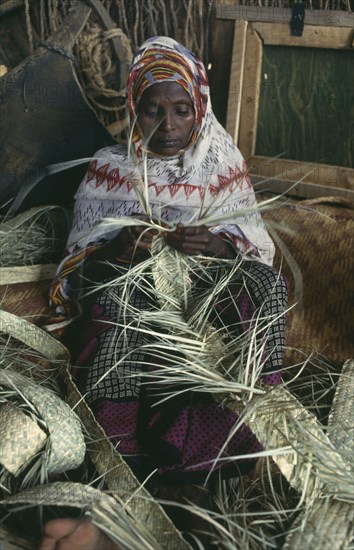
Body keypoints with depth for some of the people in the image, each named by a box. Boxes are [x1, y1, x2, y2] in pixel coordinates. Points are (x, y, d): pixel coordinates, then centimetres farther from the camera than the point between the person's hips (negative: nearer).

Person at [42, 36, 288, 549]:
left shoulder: (223, 161, 8)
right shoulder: (110, 167, 5)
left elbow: (253, 237, 3)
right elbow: (82, 253, 1)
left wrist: (217, 243, -20)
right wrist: (118, 249, -23)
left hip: (208, 285, 1)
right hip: (134, 289, -1)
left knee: (267, 283, -29)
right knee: (116, 297, -35)